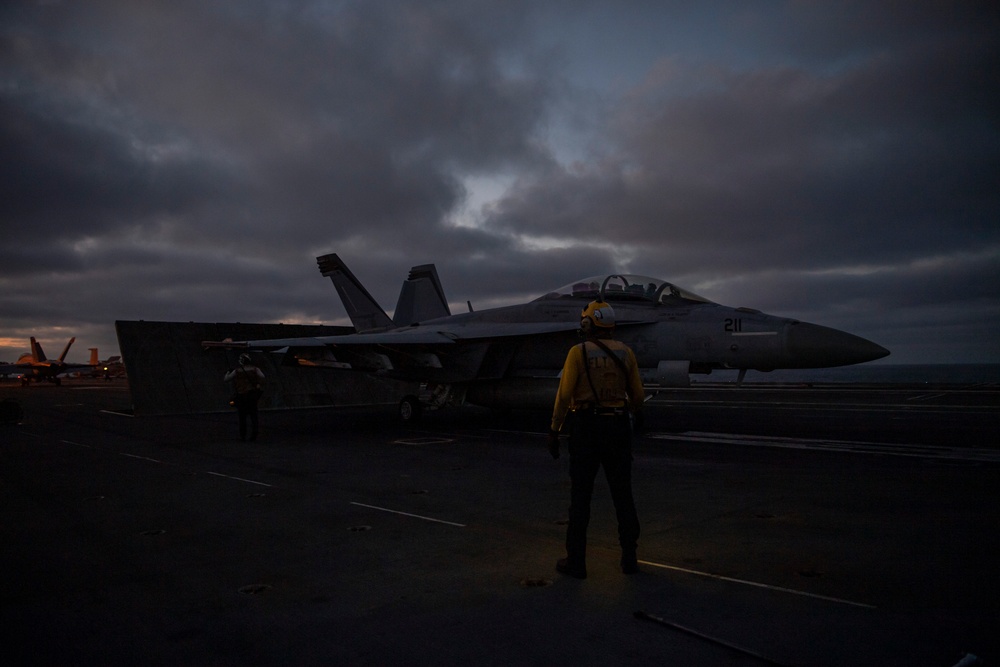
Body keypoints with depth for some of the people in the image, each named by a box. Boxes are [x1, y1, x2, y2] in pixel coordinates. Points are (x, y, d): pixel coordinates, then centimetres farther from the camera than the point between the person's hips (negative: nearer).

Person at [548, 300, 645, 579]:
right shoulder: (625, 352, 4)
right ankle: (629, 557, 17)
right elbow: (638, 396, 8)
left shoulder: (578, 352, -8)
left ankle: (576, 561, 8)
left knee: (580, 496, 4)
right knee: (623, 494, 13)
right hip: (618, 428, 4)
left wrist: (554, 431, -5)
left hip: (586, 429, -3)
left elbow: (564, 395, -12)